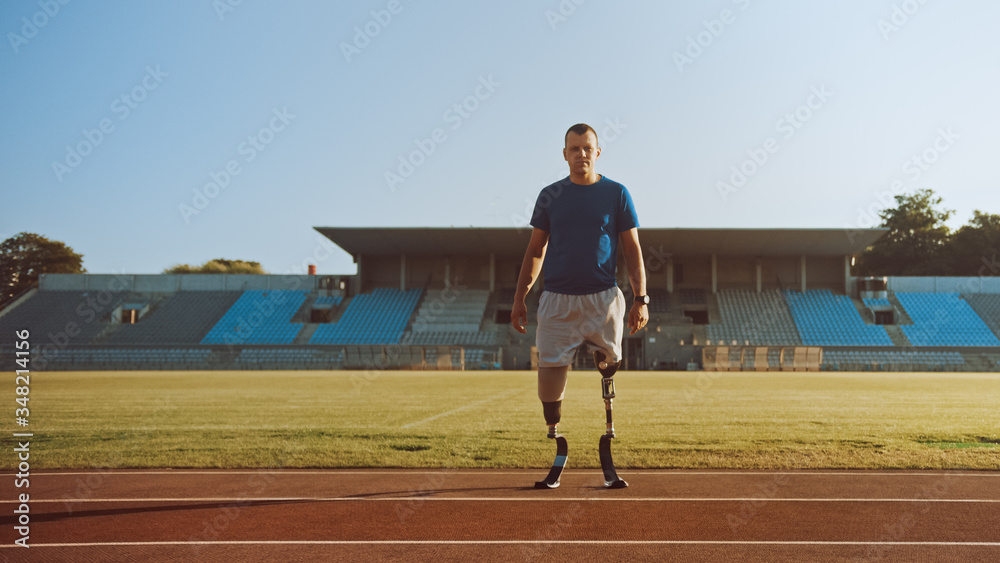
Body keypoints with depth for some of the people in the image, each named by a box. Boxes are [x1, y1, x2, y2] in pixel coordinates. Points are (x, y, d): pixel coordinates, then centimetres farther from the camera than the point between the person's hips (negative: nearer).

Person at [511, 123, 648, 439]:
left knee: (610, 362, -1)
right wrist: (519, 299, 8)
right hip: (557, 299, 1)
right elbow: (535, 251, 13)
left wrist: (641, 298, -4)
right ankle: (552, 432, 13)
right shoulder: (550, 196, 8)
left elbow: (632, 250, 5)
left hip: (603, 298, -1)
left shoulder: (616, 194, 4)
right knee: (551, 368, -4)